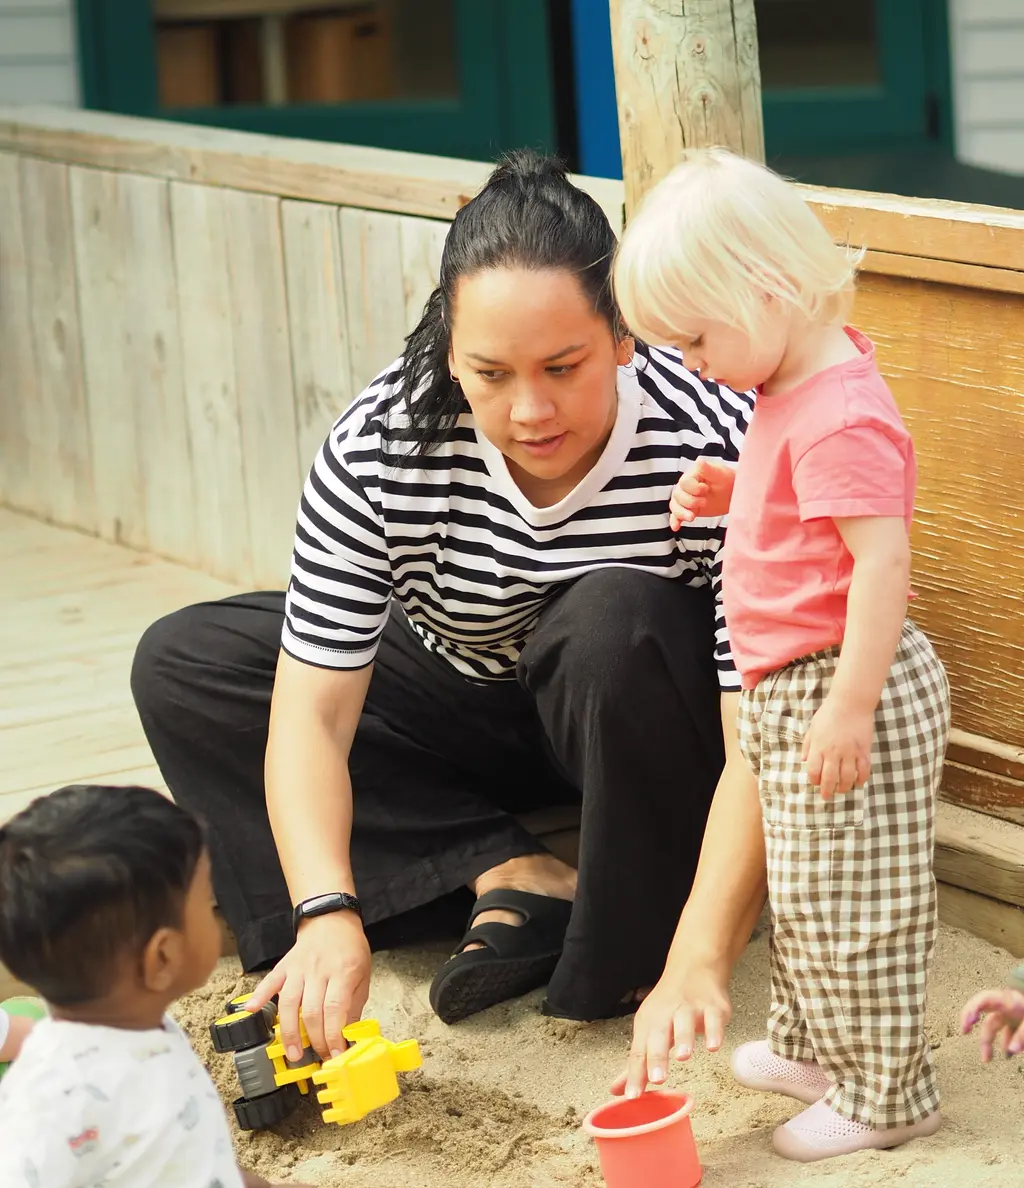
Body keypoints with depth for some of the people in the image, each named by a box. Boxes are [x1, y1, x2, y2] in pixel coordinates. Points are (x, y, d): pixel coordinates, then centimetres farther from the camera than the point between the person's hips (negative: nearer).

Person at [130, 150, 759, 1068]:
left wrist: (703, 959, -45)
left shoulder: (716, 450, -32)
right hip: (466, 708, 4)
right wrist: (327, 912, -42)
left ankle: (638, 929, -15)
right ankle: (514, 875, -17)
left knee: (612, 616, -37)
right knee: (181, 664, -10)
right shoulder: (381, 448, -25)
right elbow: (312, 715, -25)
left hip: (647, 729, -4)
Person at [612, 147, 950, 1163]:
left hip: (843, 689, -11)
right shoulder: (795, 388, 8)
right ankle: (809, 1047, 37)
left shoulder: (840, 418, -25)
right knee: (801, 890, 22)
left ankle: (882, 1094, 13)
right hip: (789, 690, 11)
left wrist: (848, 707, -29)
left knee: (844, 902, 0)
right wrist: (728, 490, 7)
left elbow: (884, 559, -29)